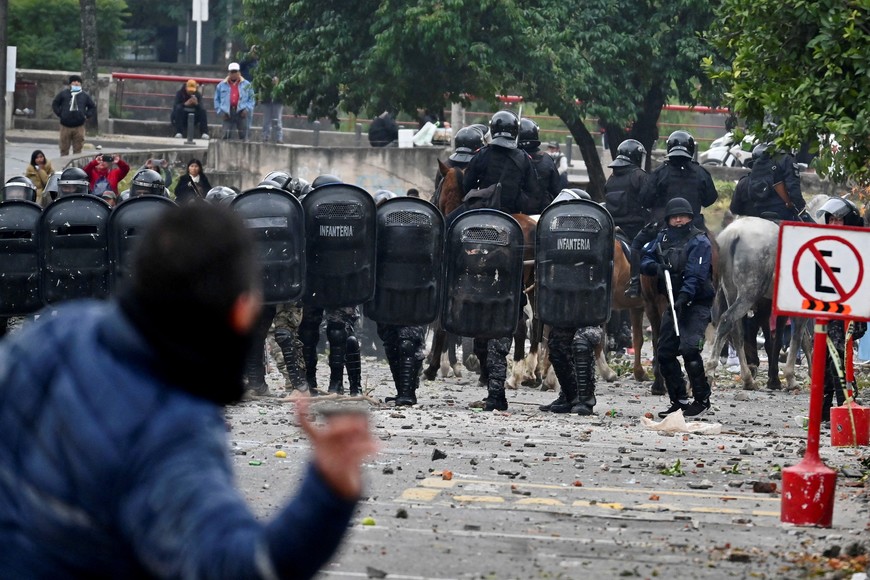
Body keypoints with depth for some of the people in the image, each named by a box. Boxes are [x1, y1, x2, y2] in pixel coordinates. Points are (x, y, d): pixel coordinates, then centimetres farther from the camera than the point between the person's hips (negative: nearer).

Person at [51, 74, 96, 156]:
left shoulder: (85, 96, 11)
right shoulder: (63, 93, 9)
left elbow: (93, 108, 19)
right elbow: (55, 104, 16)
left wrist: (86, 116, 4)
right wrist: (59, 114, 2)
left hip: (79, 127, 0)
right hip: (65, 126, 0)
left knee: (78, 150, 1)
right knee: (64, 149, 3)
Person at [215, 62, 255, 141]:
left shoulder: (246, 85, 11)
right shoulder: (221, 85, 13)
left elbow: (251, 98, 11)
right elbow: (217, 99, 15)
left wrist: (248, 109, -5)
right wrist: (219, 111, 2)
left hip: (241, 113, 0)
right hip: (227, 113, 0)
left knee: (243, 134, -1)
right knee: (226, 134, -7)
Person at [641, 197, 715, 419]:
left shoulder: (699, 242, -10)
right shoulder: (663, 238, 10)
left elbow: (695, 275, -21)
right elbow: (645, 259, 10)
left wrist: (684, 297, -34)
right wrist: (656, 267, -14)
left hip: (696, 303, -7)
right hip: (674, 303, 7)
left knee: (689, 348, -22)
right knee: (664, 351, 5)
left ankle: (702, 400, -14)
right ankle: (679, 400, 16)